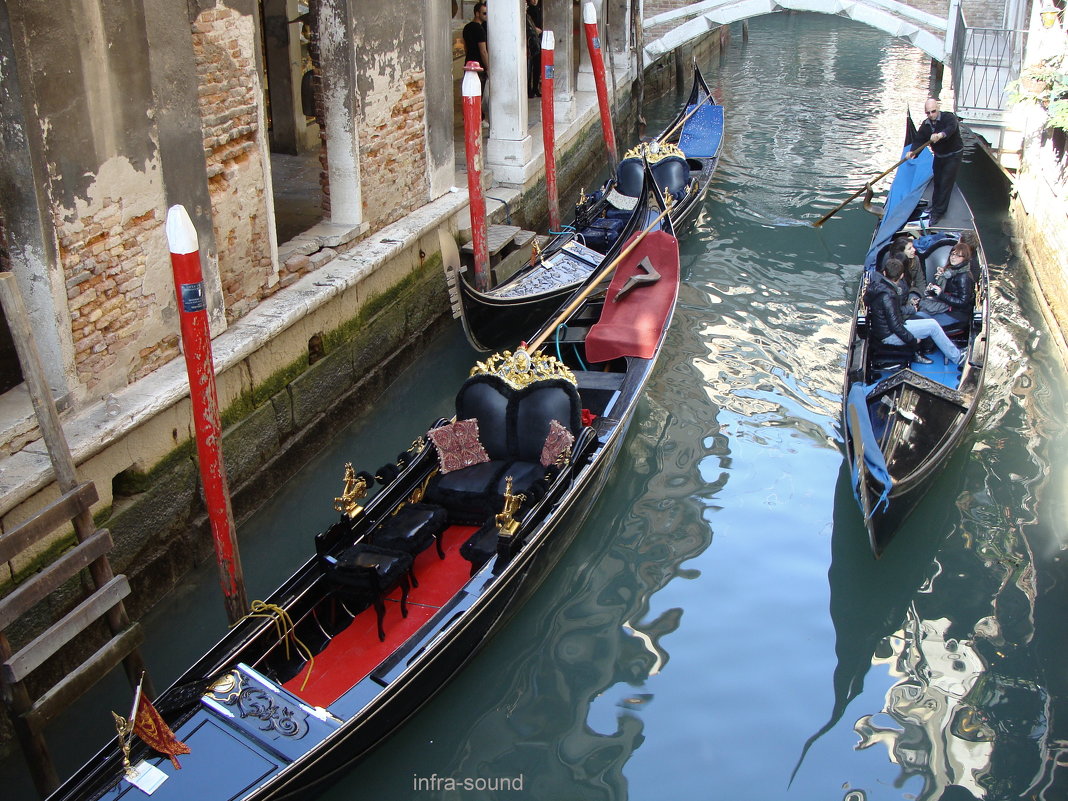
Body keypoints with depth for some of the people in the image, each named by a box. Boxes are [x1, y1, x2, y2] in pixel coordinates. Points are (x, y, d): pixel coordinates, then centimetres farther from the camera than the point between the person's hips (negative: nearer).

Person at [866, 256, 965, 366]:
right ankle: (956, 357, 13)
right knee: (933, 326, -2)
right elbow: (895, 326, -26)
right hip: (889, 336, -9)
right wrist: (913, 340, -12)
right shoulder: (887, 295, -28)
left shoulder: (875, 283, -2)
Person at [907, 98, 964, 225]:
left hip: (953, 156, -7)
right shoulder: (926, 125, -4)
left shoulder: (949, 118, -24)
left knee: (945, 183, -8)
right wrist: (913, 152, -30)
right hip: (939, 156, 7)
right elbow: (919, 139, -9)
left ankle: (938, 213, -3)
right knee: (937, 182, 19)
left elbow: (951, 128, -45)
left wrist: (940, 135, -67)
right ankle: (935, 206, 36)